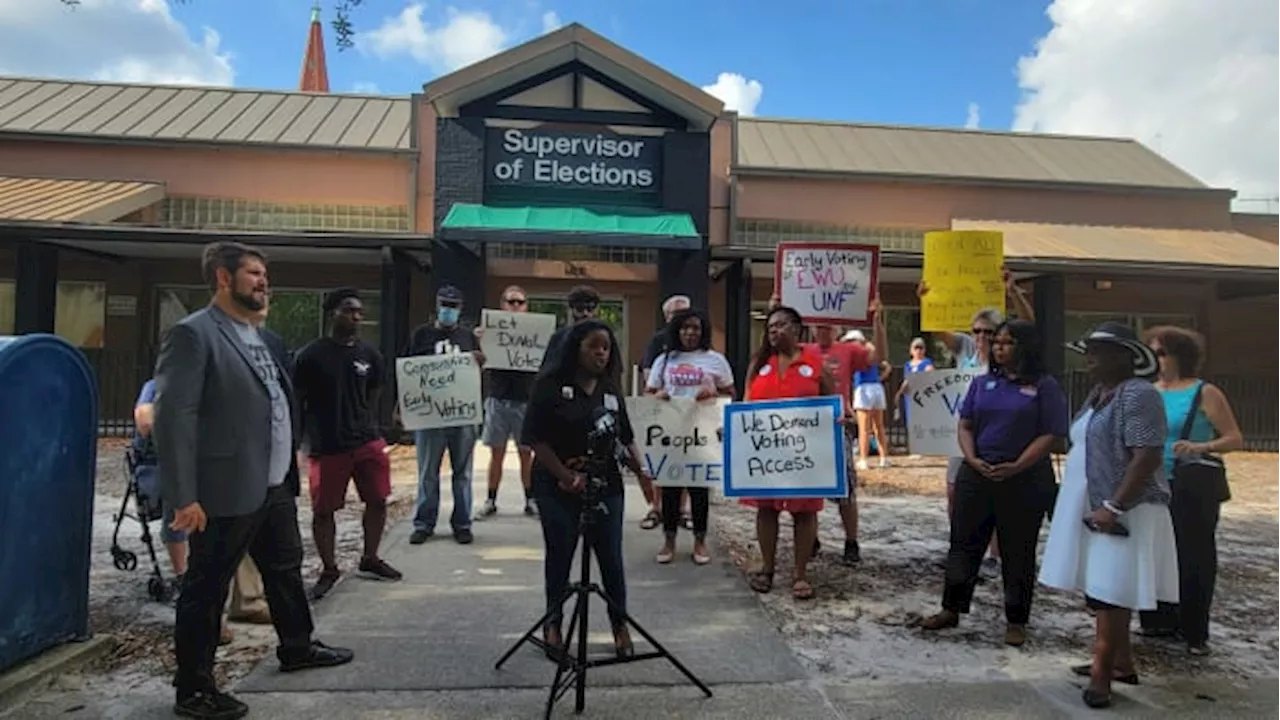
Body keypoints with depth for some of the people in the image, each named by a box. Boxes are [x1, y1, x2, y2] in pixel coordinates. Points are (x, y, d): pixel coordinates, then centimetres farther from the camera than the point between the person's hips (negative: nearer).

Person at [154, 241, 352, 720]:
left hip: (276, 486, 9)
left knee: (286, 570, 21)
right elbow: (173, 417, -18)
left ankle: (297, 648, 39)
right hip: (226, 491, -8)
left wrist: (292, 465, 15)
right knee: (206, 588, 5)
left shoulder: (268, 339, 14)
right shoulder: (193, 334, -12)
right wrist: (184, 497, -21)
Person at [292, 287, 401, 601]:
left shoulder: (370, 354, 5)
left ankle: (370, 559, 29)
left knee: (378, 501, 7)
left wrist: (368, 428, 13)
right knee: (323, 510, 4)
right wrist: (303, 440, -1)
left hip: (368, 442, 4)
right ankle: (329, 570, 22)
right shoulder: (310, 355, -7)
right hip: (327, 447, -3)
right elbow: (298, 402, -1)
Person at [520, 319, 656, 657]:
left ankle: (619, 624, 23)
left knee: (611, 557, 5)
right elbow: (535, 438, -10)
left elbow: (625, 437, 13)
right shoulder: (550, 384, -7)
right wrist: (565, 475, -17)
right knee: (559, 555, 10)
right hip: (558, 487, -3)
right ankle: (553, 623, 29)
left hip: (605, 486, 3)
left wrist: (641, 471, -1)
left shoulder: (611, 389, 8)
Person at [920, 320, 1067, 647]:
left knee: (1018, 551, 8)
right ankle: (951, 609, 21)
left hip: (1024, 481, -4)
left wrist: (1016, 467, -18)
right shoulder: (982, 383, 9)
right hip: (977, 475, 4)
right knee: (964, 542, 9)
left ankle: (1016, 620, 22)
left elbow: (1050, 435, -9)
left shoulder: (1044, 386, -3)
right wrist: (972, 459, -9)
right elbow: (965, 426, 8)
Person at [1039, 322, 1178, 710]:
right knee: (1104, 591, 15)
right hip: (1094, 508, 10)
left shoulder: (1138, 394, -16)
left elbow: (1147, 458, -23)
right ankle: (1122, 663, 26)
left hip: (1122, 513, -10)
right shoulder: (1098, 394, 14)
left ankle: (1102, 673, 0)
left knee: (1108, 593, -6)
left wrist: (1114, 507, -25)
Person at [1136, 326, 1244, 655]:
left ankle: (1195, 633, 15)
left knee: (1193, 558, 2)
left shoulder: (1205, 393, -7)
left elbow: (1235, 438, -8)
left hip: (1192, 489, -5)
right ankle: (1160, 621, 24)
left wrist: (1201, 447, -25)